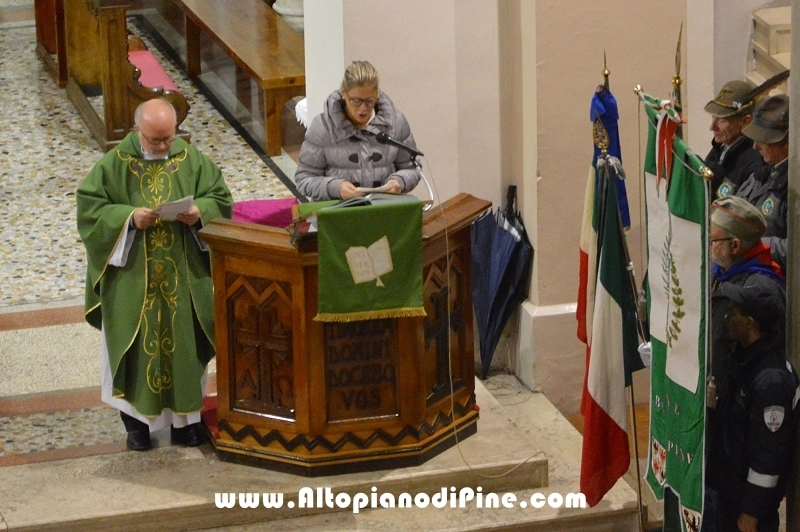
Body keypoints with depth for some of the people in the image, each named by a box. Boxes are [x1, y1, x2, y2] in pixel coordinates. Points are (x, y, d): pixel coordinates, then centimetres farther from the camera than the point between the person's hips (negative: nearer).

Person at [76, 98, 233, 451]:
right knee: (136, 344, 5)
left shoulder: (192, 160, 0)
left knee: (184, 341, 8)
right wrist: (129, 217, -21)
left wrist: (200, 211, -16)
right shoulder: (114, 164, -6)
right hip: (132, 277, -2)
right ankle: (136, 417, 18)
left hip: (184, 276, 2)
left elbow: (220, 199, 5)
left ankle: (186, 416, 20)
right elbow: (89, 207, -6)